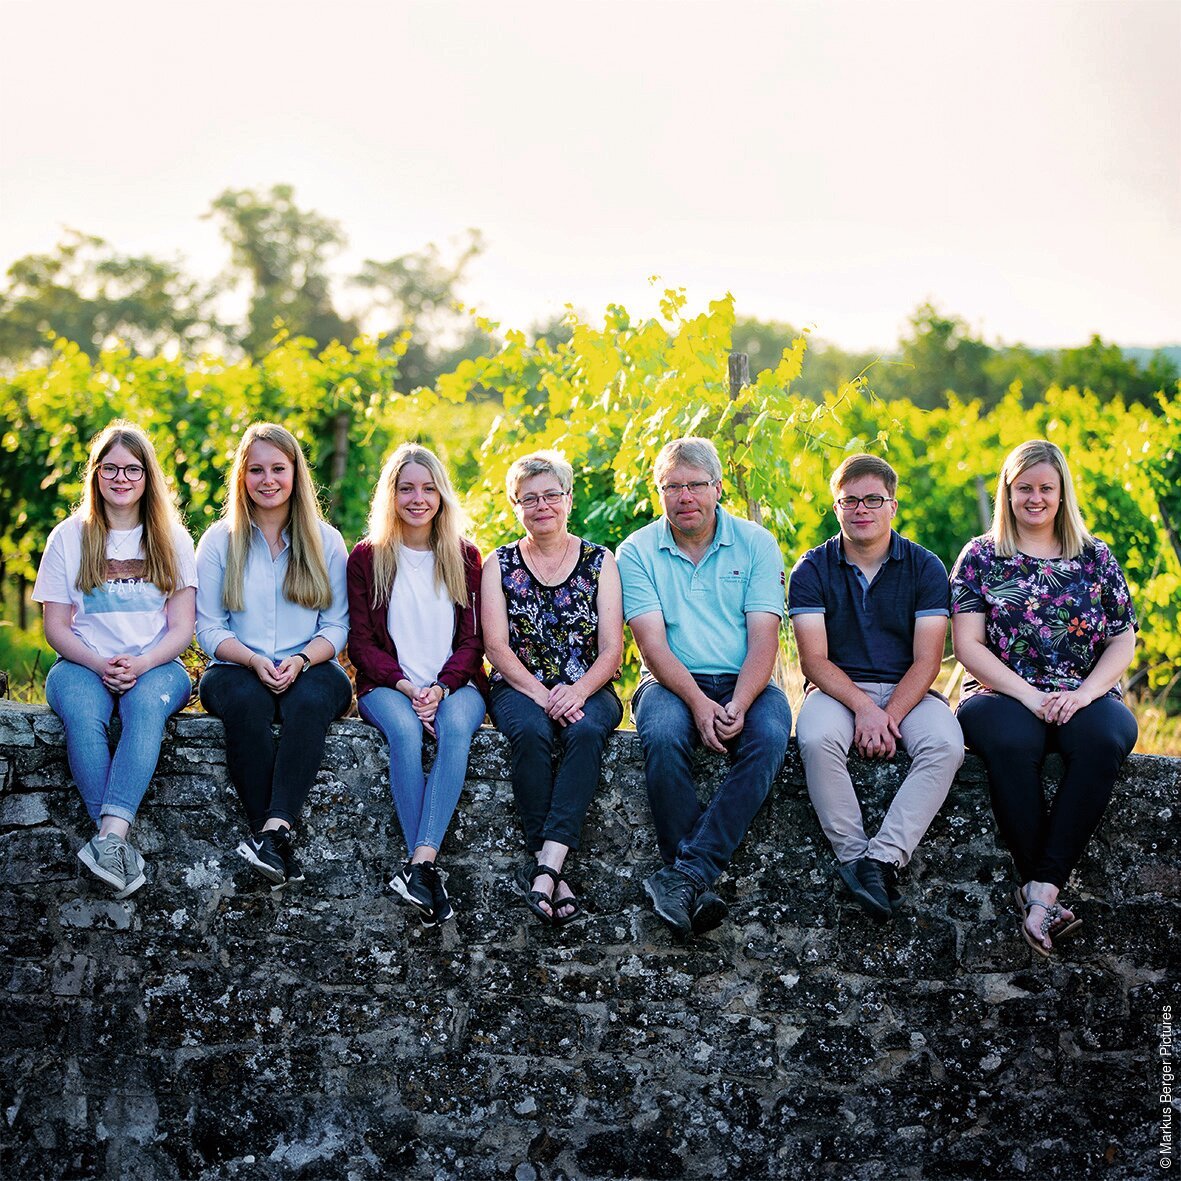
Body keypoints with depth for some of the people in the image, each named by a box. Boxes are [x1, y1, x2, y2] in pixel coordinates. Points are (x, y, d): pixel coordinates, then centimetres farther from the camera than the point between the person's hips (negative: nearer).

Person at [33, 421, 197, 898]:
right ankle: (120, 843, -42)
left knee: (147, 703, -37)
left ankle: (110, 836, -51)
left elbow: (181, 627, 4)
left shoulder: (172, 539, 11)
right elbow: (55, 627, 6)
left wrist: (140, 665, -16)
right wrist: (99, 665, -14)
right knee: (82, 714, -35)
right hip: (84, 664, 1)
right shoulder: (68, 537, 10)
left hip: (156, 666, 0)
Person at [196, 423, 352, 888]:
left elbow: (337, 625, 6)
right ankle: (279, 847, -37)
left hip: (309, 668, 0)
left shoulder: (325, 541, 9)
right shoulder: (219, 540, 8)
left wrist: (300, 661, -14)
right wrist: (253, 661, -15)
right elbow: (209, 627, 4)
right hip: (238, 667, 0)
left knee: (311, 701, -36)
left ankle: (273, 831, -45)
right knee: (246, 703, -36)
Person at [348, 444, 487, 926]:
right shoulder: (367, 557, 8)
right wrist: (407, 688, -13)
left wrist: (441, 688, -11)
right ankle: (427, 869, -39)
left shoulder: (464, 557, 12)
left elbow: (472, 639, 8)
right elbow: (361, 642, 3)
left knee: (456, 727, -35)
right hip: (388, 686, -1)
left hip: (455, 684, 1)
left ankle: (419, 864, -45)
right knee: (405, 731, -36)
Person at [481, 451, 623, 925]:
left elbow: (612, 650, 1)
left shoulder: (599, 561, 8)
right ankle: (553, 872, -36)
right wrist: (541, 694, -18)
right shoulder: (500, 564, 9)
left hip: (588, 689, 0)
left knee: (586, 732, -35)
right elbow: (497, 647, -2)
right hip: (519, 687, 0)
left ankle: (544, 867, -43)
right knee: (530, 733, -35)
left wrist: (577, 691, -19)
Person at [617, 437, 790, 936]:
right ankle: (698, 890, -33)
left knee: (769, 736, -32)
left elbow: (763, 639, -3)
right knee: (662, 736, -35)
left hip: (744, 684, 1)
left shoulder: (756, 544, 5)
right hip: (672, 683, -1)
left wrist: (738, 705, -21)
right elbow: (652, 643, -6)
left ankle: (685, 876, -36)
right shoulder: (637, 552, 4)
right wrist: (698, 703, -22)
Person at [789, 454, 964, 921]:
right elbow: (814, 659, -5)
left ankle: (883, 857, -34)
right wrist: (863, 707, -21)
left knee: (945, 745, -31)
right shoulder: (812, 570, 3)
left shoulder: (925, 567, 4)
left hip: (908, 691, 1)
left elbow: (926, 661, -3)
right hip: (837, 690, -1)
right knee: (816, 740, -35)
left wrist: (890, 716, -19)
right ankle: (855, 856, -28)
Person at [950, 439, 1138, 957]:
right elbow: (968, 646, 1)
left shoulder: (1095, 558, 15)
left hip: (1085, 699, 2)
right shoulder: (980, 556, 10)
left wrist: (1084, 693, -9)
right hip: (1004, 696, -1)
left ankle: (1041, 888, -37)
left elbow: (1123, 643, 10)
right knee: (1010, 743, -37)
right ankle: (1042, 890, -33)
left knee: (1103, 739, -34)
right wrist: (1030, 696, -12)